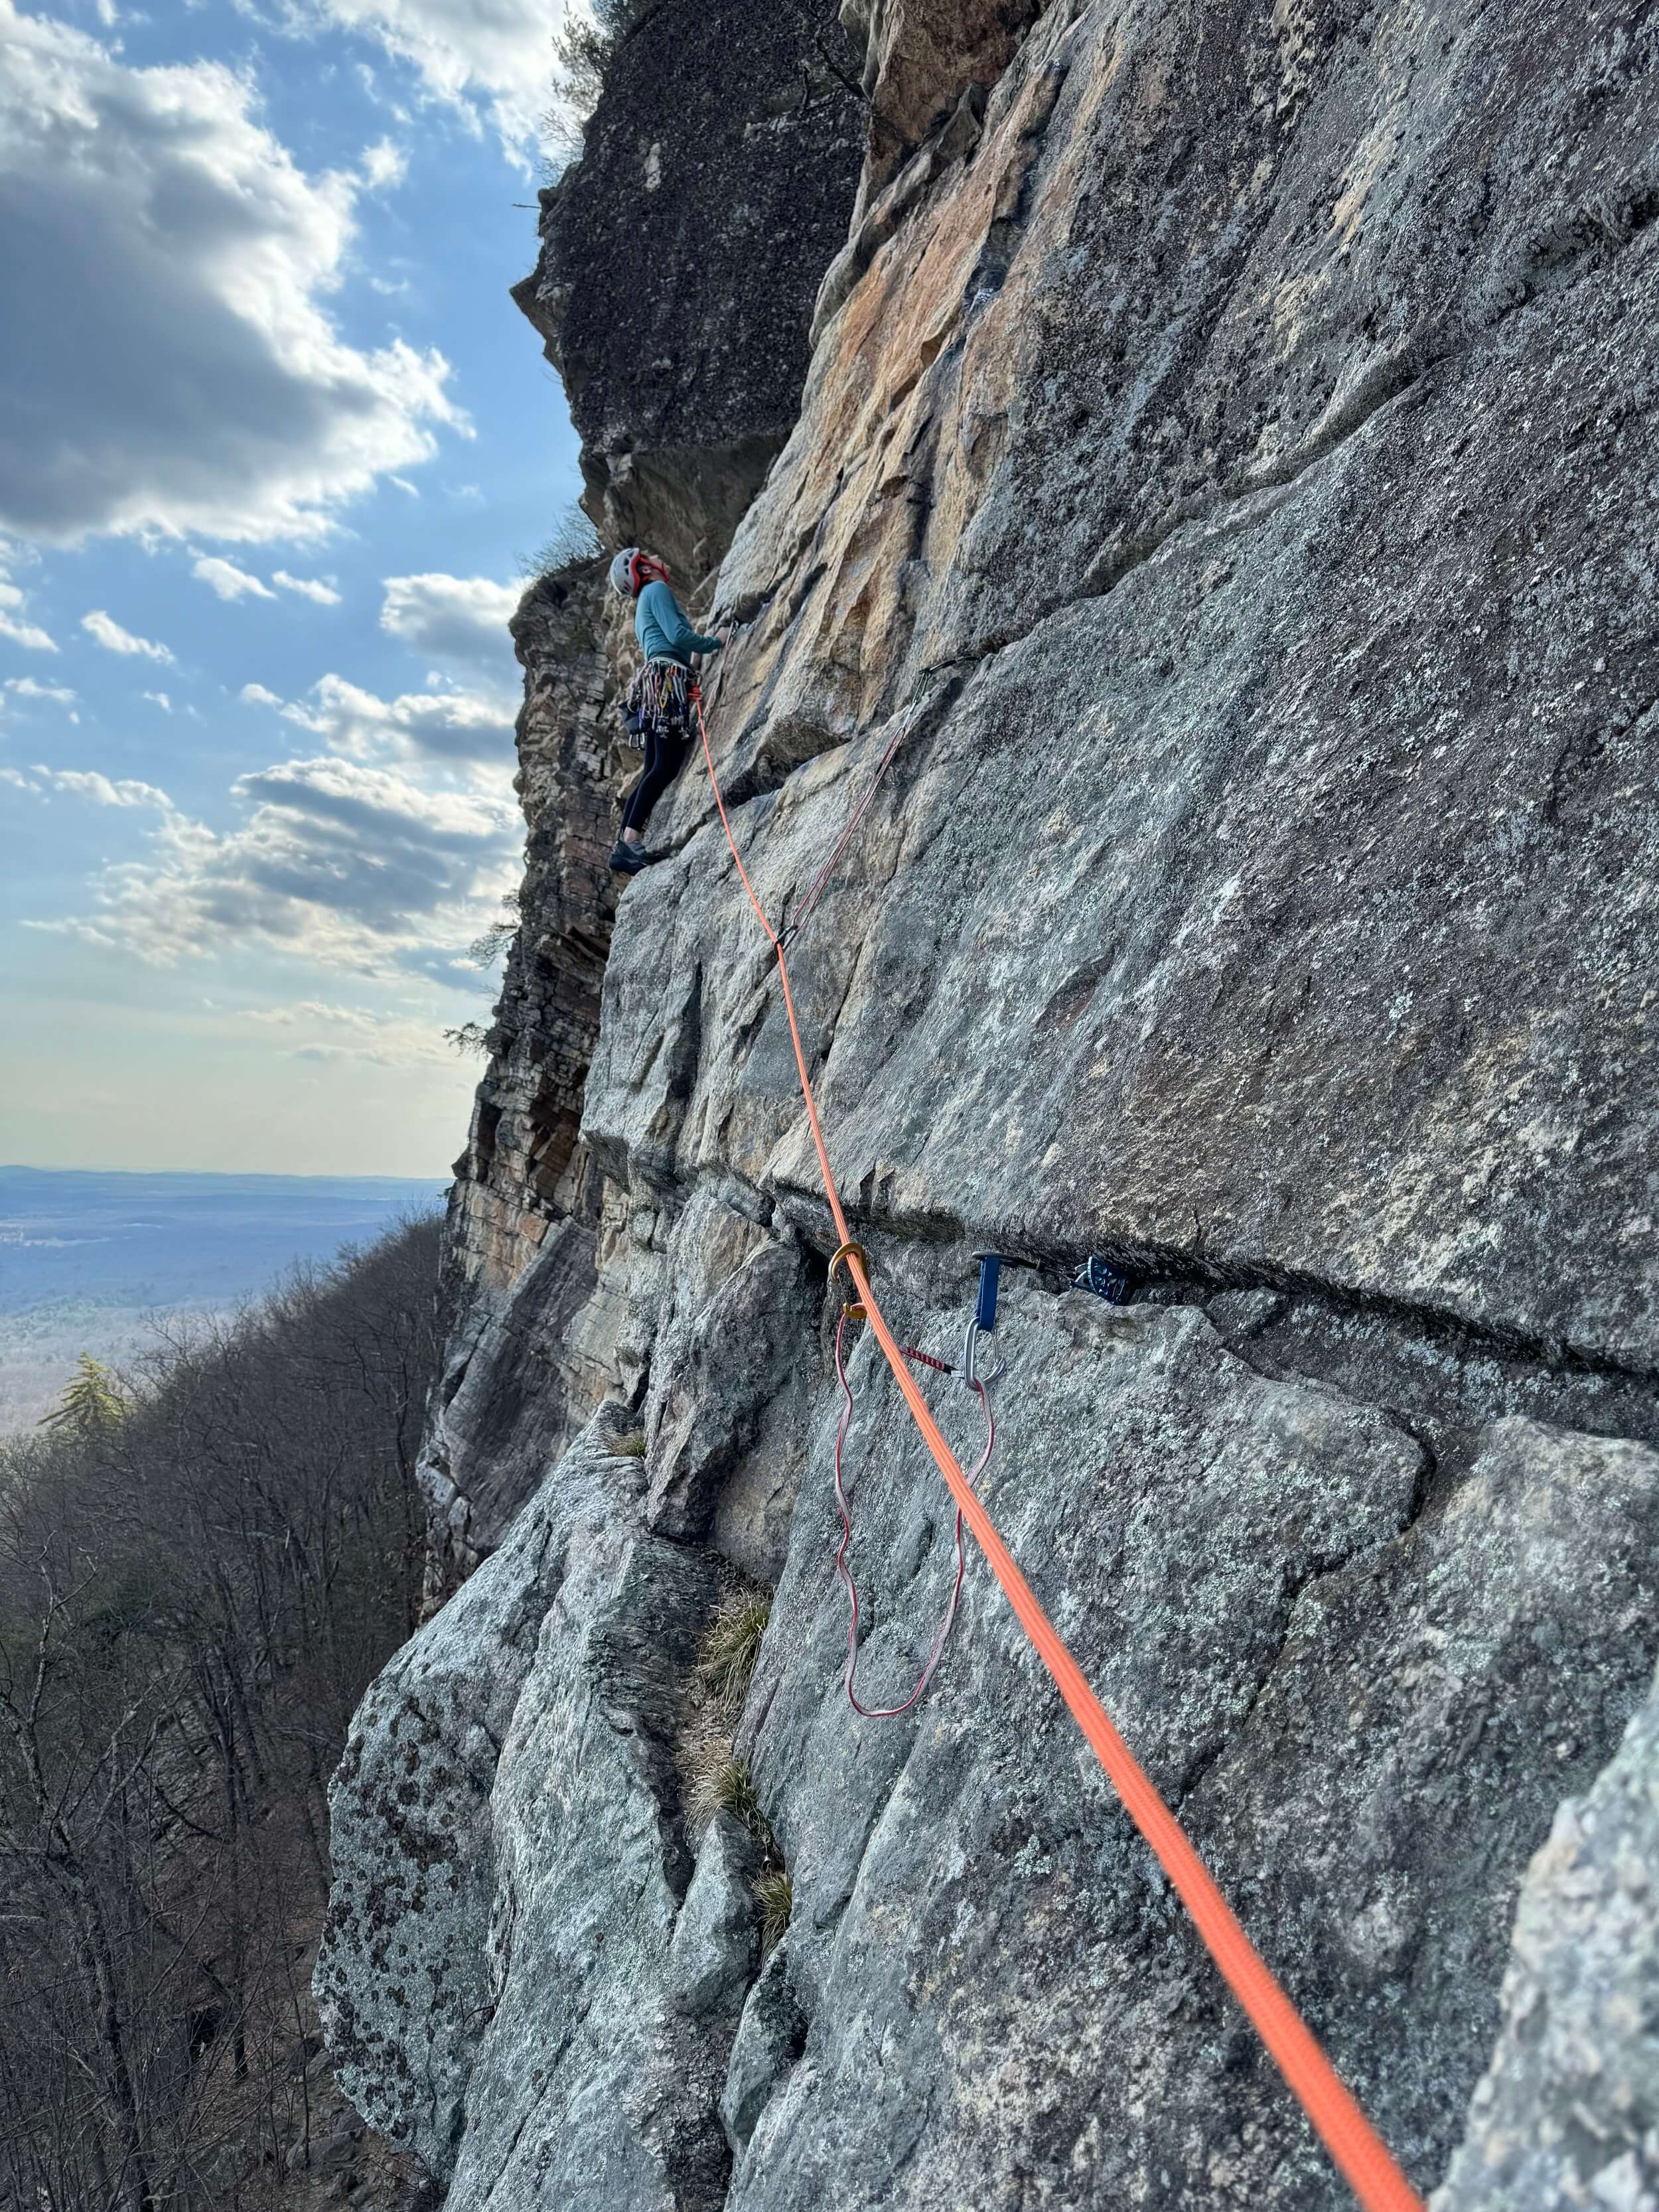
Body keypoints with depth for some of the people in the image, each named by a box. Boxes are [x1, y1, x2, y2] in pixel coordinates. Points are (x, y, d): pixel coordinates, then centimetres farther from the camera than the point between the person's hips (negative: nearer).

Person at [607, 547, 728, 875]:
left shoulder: (645, 607, 33)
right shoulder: (657, 589, 4)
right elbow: (677, 634, -8)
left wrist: (709, 646, 28)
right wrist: (715, 642, 5)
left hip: (655, 681, 10)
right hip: (667, 677, -10)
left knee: (655, 771, 4)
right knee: (667, 766, -19)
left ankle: (626, 845, -3)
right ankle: (630, 841, -28)